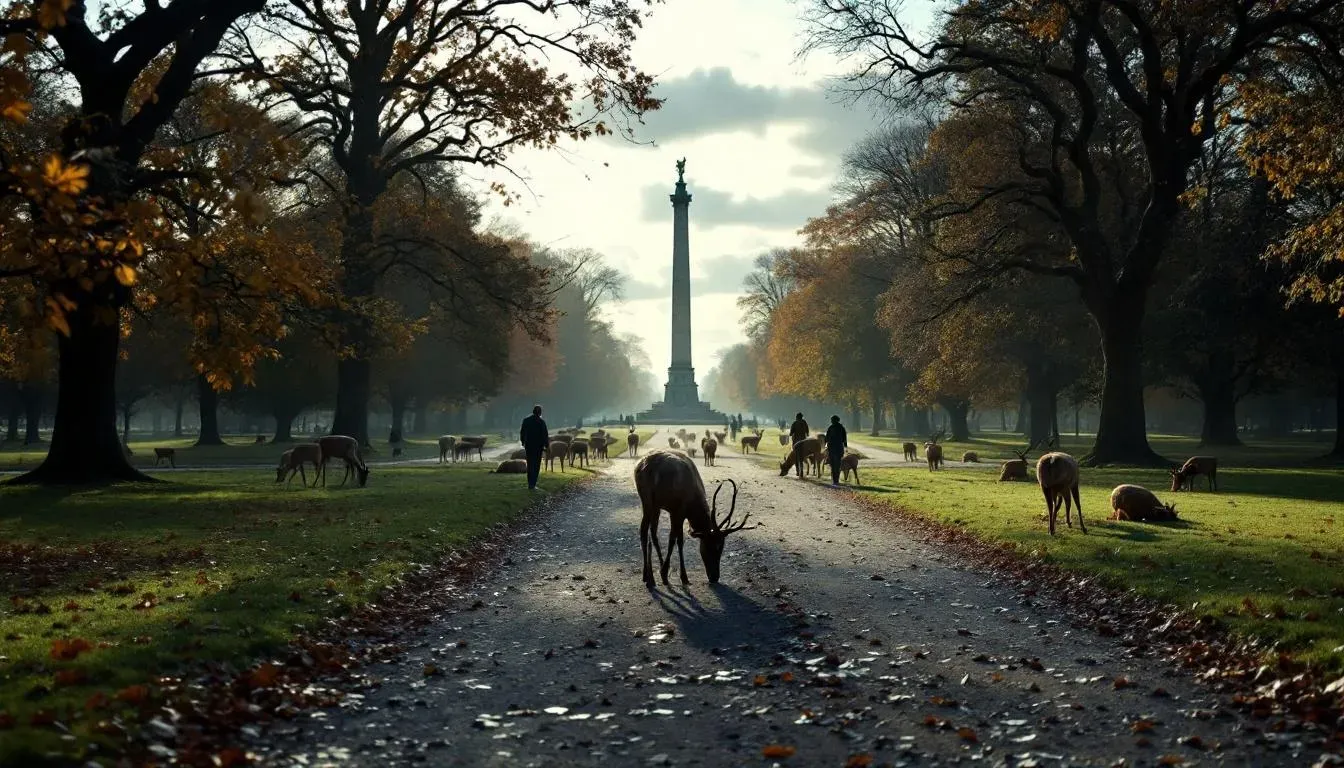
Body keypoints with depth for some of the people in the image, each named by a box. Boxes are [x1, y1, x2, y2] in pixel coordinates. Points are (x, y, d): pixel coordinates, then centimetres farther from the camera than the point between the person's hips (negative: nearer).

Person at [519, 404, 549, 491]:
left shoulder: (526, 420, 0)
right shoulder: (541, 422, -11)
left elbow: (522, 432, 7)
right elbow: (545, 435, -10)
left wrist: (523, 442, 21)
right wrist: (546, 445, 0)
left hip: (528, 446, 4)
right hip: (538, 446, -4)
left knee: (530, 465, 15)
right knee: (536, 466, 2)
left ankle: (530, 484, 17)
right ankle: (532, 484, -4)